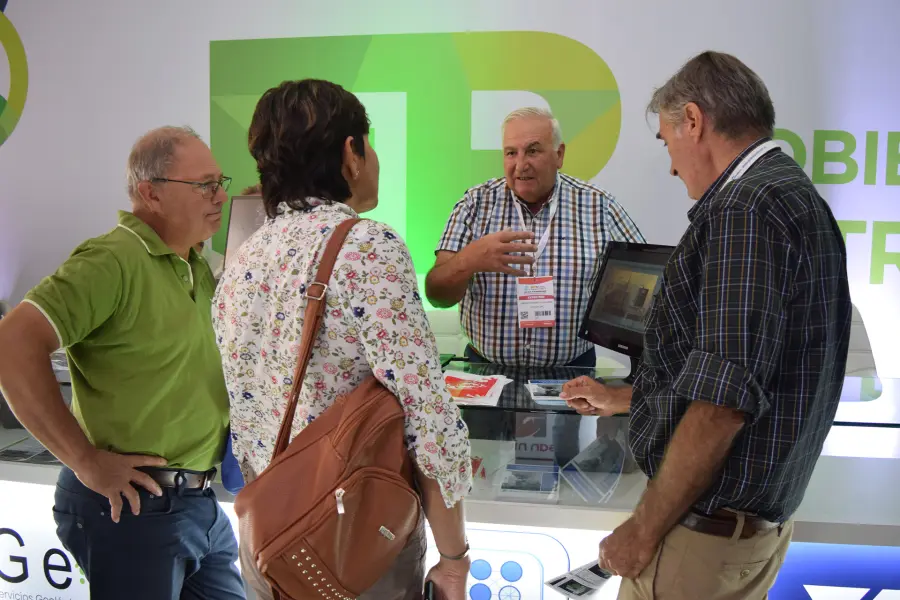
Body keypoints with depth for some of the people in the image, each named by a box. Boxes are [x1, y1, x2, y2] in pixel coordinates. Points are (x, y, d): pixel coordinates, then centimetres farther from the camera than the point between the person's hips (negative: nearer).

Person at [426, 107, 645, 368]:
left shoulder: (598, 206, 0)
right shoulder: (475, 204, -1)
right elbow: (437, 296, -6)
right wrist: (469, 260, -27)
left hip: (571, 368, 0)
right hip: (486, 366, 0)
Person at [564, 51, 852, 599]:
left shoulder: (746, 208, -21)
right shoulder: (794, 195, 12)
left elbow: (722, 402, -27)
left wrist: (644, 530, -18)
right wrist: (620, 400, 29)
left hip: (706, 531, -9)